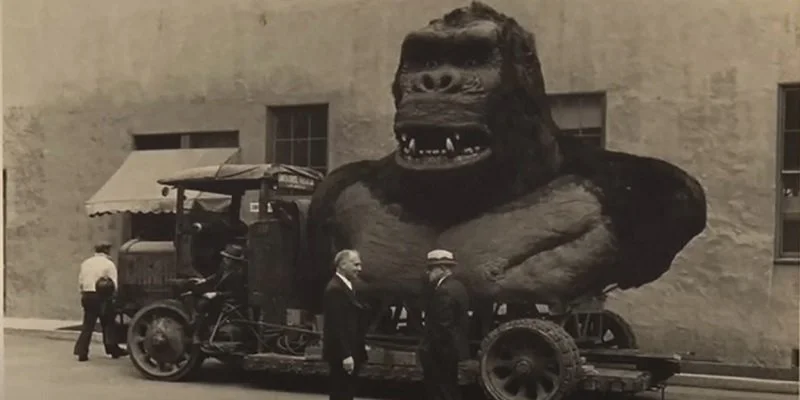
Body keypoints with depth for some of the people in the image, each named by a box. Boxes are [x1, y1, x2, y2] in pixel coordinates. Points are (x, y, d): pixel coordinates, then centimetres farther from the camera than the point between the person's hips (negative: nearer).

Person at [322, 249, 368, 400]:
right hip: (342, 354, -10)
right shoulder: (335, 289, -17)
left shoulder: (346, 287, 16)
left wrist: (358, 348, 17)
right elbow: (336, 326, -22)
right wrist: (345, 355, -25)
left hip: (350, 351, 10)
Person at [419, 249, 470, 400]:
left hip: (440, 352, -10)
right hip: (454, 348, 10)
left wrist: (427, 349, -18)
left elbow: (442, 326, -24)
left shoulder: (444, 292, -21)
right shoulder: (457, 286, 11)